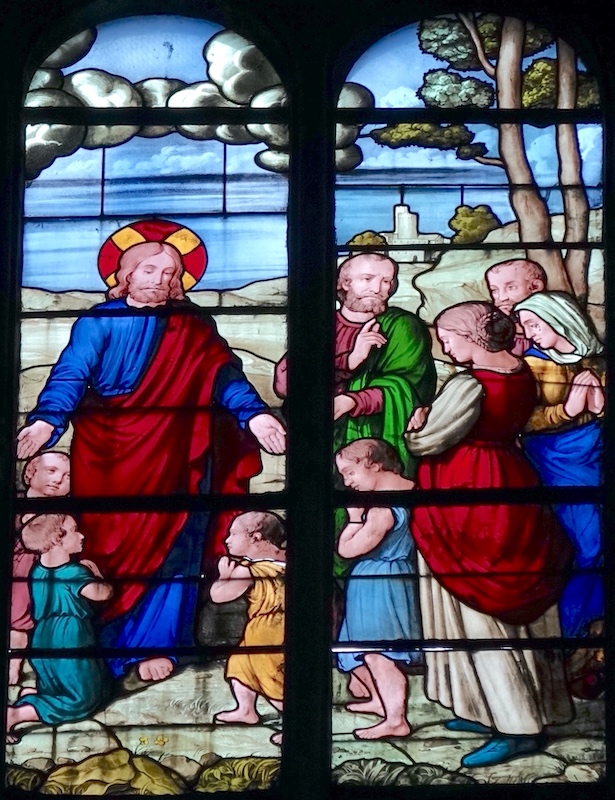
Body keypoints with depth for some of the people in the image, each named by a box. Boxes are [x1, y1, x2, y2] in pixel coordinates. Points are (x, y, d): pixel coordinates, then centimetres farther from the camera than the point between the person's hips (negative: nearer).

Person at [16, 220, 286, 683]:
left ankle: (152, 644, 7)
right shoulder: (100, 323, -1)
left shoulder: (192, 327, 7)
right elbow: (71, 376, -10)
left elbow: (224, 374, -1)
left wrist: (253, 414, -18)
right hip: (110, 460, -2)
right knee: (110, 549, 0)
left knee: (170, 547, -1)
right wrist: (46, 420, -28)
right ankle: (105, 644, 12)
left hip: (171, 461, 2)